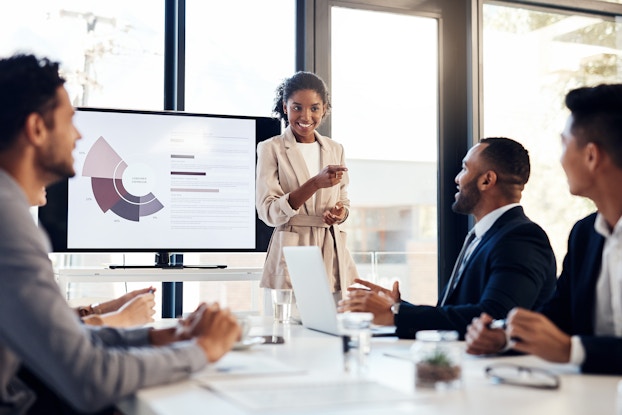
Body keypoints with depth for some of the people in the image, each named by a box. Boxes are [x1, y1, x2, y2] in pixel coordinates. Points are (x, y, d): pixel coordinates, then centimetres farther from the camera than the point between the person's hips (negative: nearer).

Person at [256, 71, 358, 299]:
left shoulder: (335, 150, 13)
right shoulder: (271, 149, -2)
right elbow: (268, 212, -11)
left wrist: (341, 213, -4)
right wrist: (315, 183, -22)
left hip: (333, 255, 4)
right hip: (291, 257, -4)